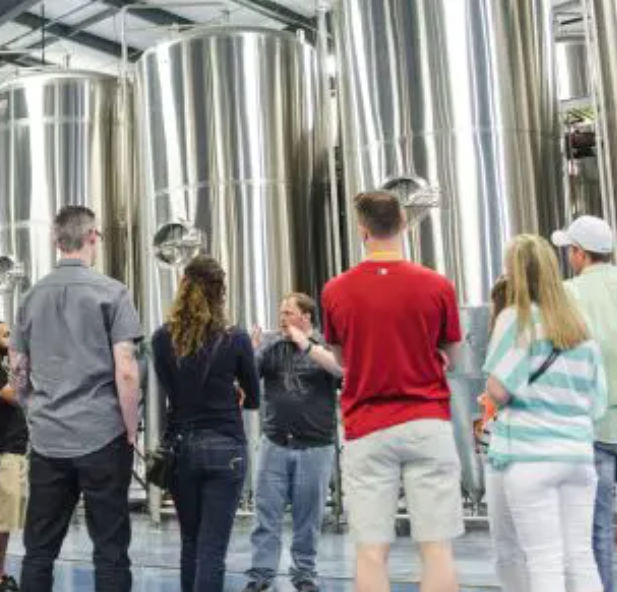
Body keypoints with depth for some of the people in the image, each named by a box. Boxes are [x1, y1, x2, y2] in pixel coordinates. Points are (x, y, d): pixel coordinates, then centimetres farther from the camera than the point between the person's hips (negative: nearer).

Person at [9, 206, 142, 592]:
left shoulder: (32, 297, 9)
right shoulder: (111, 291, -6)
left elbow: (18, 371, 14)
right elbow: (126, 372, -12)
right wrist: (131, 431, -4)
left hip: (46, 439, 5)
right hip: (102, 436, -4)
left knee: (39, 549, 10)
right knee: (110, 549, 3)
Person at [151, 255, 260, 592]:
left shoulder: (163, 338, -2)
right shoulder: (235, 339, -7)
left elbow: (169, 390, 10)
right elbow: (253, 399, 6)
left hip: (180, 447, 3)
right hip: (225, 447, -3)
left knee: (190, 543, 19)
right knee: (212, 548, -1)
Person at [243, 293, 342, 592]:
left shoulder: (325, 345, 1)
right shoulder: (272, 348, 7)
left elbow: (341, 367, -18)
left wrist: (305, 344, -21)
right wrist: (251, 348, -21)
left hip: (315, 446, -2)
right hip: (275, 444, 2)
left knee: (308, 517, 7)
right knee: (266, 513, 2)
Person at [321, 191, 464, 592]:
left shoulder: (335, 291, -1)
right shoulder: (437, 286, -4)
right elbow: (452, 358, 9)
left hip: (366, 429, 1)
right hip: (427, 424, 0)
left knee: (371, 551, 4)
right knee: (437, 548, 4)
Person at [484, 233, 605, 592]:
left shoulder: (517, 318, -5)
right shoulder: (580, 327, 11)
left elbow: (499, 389, -12)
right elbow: (597, 401, 10)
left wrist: (498, 403, 9)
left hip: (528, 455, -5)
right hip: (578, 453, 5)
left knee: (544, 561, -1)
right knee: (580, 556, 9)